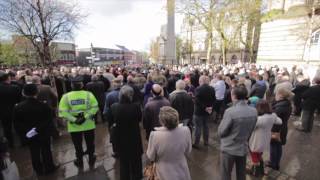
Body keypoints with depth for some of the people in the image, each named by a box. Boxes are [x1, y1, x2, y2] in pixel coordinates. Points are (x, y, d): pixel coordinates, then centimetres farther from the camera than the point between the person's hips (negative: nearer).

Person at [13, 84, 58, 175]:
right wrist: (39, 129, -15)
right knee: (46, 151, 15)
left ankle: (39, 170, 36)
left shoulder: (18, 107, -11)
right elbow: (49, 122, -22)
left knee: (34, 153, 19)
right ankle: (49, 168, 32)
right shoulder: (44, 106, -21)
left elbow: (17, 124, -7)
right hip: (44, 134, -2)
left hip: (30, 136, 3)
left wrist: (25, 132, 0)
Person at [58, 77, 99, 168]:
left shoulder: (66, 96, -8)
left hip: (74, 126, 1)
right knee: (90, 143, 20)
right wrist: (86, 117, -15)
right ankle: (91, 160, 38)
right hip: (88, 124, 0)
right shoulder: (88, 94, -10)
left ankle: (80, 162, 38)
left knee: (78, 145, 20)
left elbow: (62, 112, -13)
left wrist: (74, 120, -14)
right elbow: (95, 107, -15)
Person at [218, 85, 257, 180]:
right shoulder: (254, 111, -8)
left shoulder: (230, 111, -28)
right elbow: (251, 130, 5)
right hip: (243, 148, 5)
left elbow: (221, 132, -17)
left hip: (229, 148, -5)